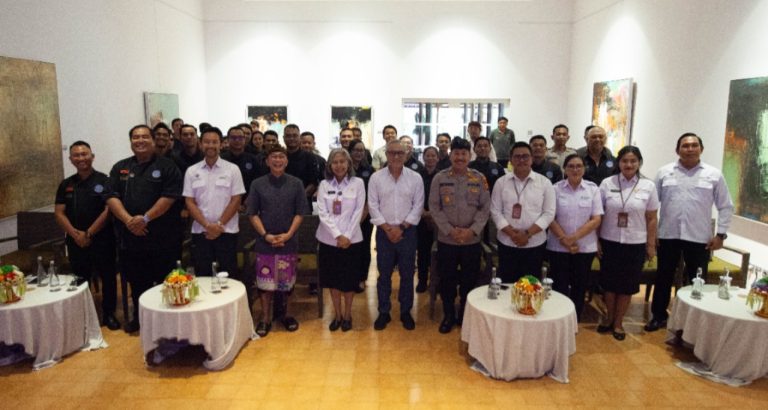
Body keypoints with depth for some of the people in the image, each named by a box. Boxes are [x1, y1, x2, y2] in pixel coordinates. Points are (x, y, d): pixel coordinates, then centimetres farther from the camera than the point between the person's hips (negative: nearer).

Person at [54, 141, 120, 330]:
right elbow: (59, 212, 5)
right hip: (75, 241, 4)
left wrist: (89, 234, -13)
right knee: (80, 279, 11)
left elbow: (108, 210, -11)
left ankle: (109, 314, 16)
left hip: (102, 240, -4)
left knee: (108, 277, 3)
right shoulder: (66, 185, 10)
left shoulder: (104, 181, -4)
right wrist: (75, 234, -10)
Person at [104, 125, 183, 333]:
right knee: (137, 280, 15)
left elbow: (169, 197, -11)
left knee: (165, 281, 3)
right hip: (130, 236, 4)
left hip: (162, 237, -4)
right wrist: (128, 220, -12)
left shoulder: (166, 166, -1)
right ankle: (139, 317, 30)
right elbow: (111, 196, 3)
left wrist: (145, 218, -18)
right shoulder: (120, 168, 12)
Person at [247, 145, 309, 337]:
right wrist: (266, 235, -10)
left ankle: (283, 314, 30)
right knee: (265, 281, 5)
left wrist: (288, 234, -10)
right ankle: (265, 318, 20)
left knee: (286, 280, 11)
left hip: (288, 241, 1)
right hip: (264, 242, 0)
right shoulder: (257, 184, 0)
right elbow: (253, 214, 0)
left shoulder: (296, 184, 1)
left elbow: (300, 213, 1)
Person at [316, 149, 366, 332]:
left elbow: (358, 212, -6)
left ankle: (347, 314, 24)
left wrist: (347, 236, -13)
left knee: (349, 278, 7)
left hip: (351, 239, -2)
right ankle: (337, 314, 25)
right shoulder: (324, 184, 2)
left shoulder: (358, 183, -2)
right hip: (329, 239, 2)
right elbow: (322, 213, -4)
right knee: (333, 278, 10)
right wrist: (337, 235, -14)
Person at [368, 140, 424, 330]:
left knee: (407, 274, 9)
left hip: (407, 232, 0)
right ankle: (383, 312, 21)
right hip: (384, 232, 0)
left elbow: (418, 206, -3)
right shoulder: (376, 177, -1)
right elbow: (373, 206, -3)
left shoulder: (415, 178, -1)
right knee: (384, 274, 9)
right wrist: (388, 229, -10)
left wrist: (402, 227, -9)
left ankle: (405, 312, 24)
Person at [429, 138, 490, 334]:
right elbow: (434, 208, -4)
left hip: (472, 240, 1)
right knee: (447, 279, 9)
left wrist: (472, 230, -13)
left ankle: (465, 316, 28)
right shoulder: (440, 178, -1)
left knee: (469, 280, 10)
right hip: (446, 239, 0)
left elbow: (485, 208, -1)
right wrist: (450, 230, -12)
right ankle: (448, 315, 26)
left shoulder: (479, 178, 1)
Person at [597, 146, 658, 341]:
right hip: (609, 242, 0)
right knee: (609, 282, 10)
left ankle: (618, 322, 25)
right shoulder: (607, 183, -3)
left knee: (627, 284, 9)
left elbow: (651, 219, 2)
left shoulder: (648, 186, -2)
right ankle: (609, 317, 31)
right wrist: (596, 241, -3)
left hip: (635, 244, 0)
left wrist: (651, 245, 1)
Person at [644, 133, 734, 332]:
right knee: (663, 277, 10)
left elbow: (726, 206, 5)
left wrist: (720, 234, -2)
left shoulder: (714, 175, 1)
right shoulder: (664, 172, 3)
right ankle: (659, 315, 25)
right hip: (668, 235, 1)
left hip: (699, 237, 0)